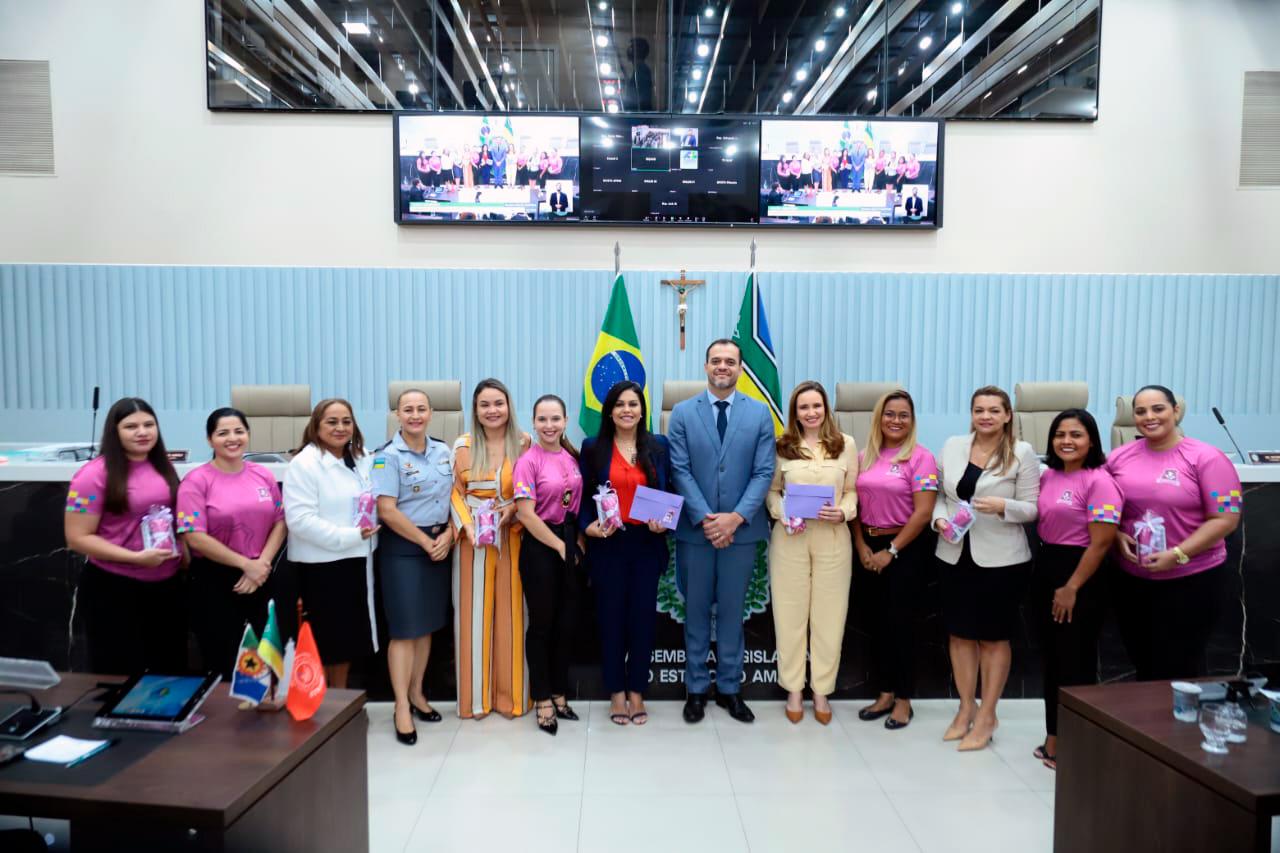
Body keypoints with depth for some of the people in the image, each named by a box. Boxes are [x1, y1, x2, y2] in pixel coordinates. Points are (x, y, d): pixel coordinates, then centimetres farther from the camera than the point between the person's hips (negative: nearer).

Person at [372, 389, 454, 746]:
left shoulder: (443, 451, 8)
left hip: (441, 544, 5)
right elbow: (387, 511, -15)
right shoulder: (388, 456, -9)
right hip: (403, 548, -5)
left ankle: (417, 694, 26)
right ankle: (401, 708, 6)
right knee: (404, 627, -3)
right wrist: (425, 541, -12)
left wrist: (447, 536, -6)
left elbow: (455, 497, 10)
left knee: (428, 624, 12)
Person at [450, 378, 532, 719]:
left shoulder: (522, 443, 2)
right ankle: (476, 694, 16)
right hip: (473, 537, 0)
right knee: (474, 611, 4)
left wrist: (513, 510, -13)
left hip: (512, 537, 0)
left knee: (509, 612, 5)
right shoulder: (463, 445, 1)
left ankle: (510, 692, 17)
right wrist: (467, 526, -13)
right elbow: (455, 492, 1)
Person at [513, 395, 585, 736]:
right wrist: (560, 546, -11)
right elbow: (526, 515, -16)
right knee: (542, 624, 6)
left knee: (567, 624, 13)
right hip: (541, 547, -6)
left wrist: (579, 542, 1)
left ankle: (560, 694, 28)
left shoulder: (572, 457, 6)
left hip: (572, 545, 6)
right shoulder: (528, 462, -11)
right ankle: (543, 701, 20)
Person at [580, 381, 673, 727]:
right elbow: (583, 496, 2)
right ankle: (616, 693, 20)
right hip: (608, 544, -1)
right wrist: (588, 526, -14)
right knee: (611, 616, 6)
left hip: (646, 543, 1)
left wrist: (665, 522, -11)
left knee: (642, 616, 6)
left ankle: (637, 691, 21)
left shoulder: (658, 446, 6)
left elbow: (669, 492, 7)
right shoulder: (593, 447, 2)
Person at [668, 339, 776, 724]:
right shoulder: (683, 413, 1)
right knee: (696, 610, 9)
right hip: (695, 529, 0)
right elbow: (680, 471, -4)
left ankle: (729, 688, 23)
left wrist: (736, 517, -14)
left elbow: (764, 472, -3)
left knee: (732, 610, 10)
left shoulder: (760, 413, 2)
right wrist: (705, 518, -14)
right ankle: (696, 688, 22)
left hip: (741, 528, 0)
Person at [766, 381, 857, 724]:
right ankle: (794, 689, 21)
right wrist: (781, 513, -10)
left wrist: (843, 512, -12)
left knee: (829, 615, 6)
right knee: (791, 613, 6)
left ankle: (822, 690, 21)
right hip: (790, 537, 0)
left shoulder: (846, 444, 5)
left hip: (833, 538, 0)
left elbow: (852, 491, 7)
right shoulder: (782, 446, 4)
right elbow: (771, 490, 8)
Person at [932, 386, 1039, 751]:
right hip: (955, 555, 4)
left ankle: (987, 715, 21)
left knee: (994, 636, 8)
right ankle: (966, 707, 29)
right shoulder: (953, 446, 5)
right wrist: (940, 519, -9)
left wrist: (1002, 506, -24)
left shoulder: (1022, 453, -6)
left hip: (1001, 558, -4)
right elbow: (940, 494, 10)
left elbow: (1032, 508, -6)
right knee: (959, 633, 12)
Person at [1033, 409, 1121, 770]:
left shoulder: (1099, 482, -15)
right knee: (1052, 659, 15)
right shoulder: (1048, 475, 7)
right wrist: (1044, 570, 8)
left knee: (1076, 663, 3)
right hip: (1045, 570, 8)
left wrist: (1072, 587, -17)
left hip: (1080, 576, -7)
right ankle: (1055, 739, 28)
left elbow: (1101, 542, -18)